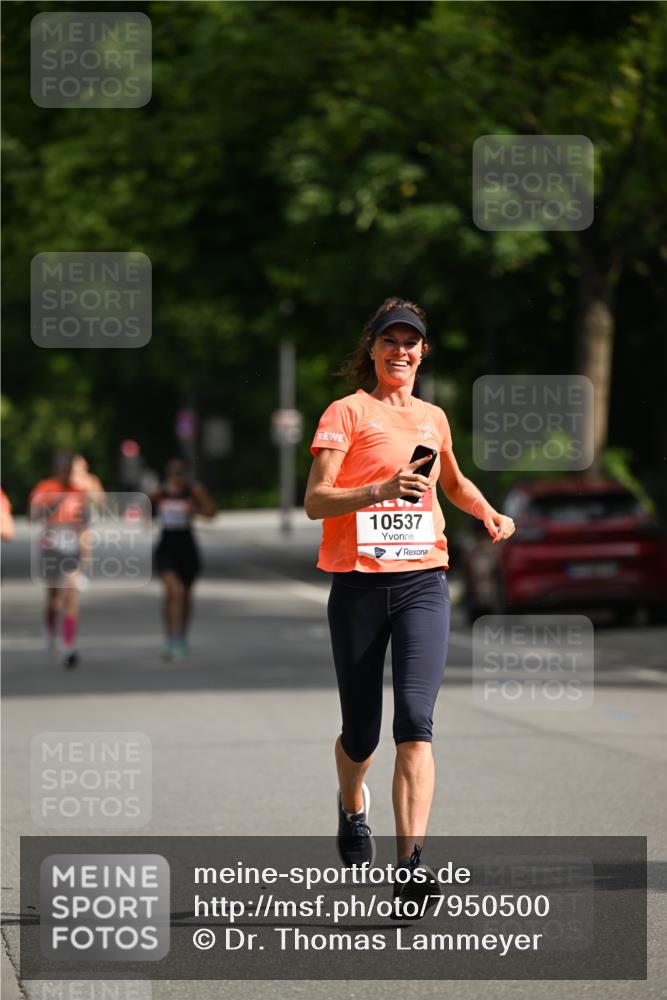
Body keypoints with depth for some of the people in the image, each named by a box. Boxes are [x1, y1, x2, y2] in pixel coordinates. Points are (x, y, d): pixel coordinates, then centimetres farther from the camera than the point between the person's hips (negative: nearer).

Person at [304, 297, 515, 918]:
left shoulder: (433, 418, 16)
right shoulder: (348, 412, 1)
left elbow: (454, 482, 37)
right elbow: (315, 501, -11)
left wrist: (489, 513, 18)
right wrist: (382, 489, -25)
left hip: (423, 582, 2)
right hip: (359, 584, -2)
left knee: (414, 720, -16)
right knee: (361, 732, 5)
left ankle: (410, 866, -23)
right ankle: (352, 807, 41)